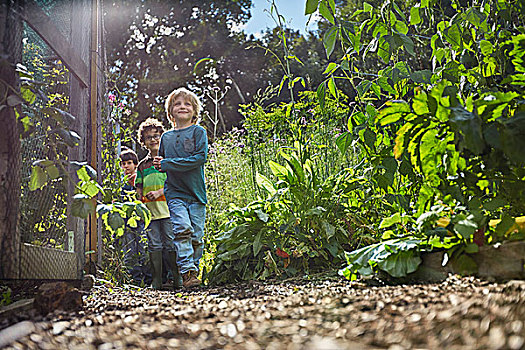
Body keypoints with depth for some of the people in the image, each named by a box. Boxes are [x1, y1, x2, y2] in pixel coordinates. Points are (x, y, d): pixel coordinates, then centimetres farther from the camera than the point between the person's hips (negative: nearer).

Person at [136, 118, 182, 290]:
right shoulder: (142, 165, 18)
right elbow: (139, 188, 20)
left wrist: (159, 192, -14)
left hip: (167, 208, -4)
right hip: (150, 211, 4)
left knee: (171, 243, -4)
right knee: (154, 245, 5)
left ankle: (177, 279, 2)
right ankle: (156, 281, 9)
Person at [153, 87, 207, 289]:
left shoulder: (198, 132, 3)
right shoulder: (166, 137, 15)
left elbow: (200, 157, -11)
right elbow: (160, 165, 26)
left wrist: (168, 163, -11)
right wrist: (159, 165, 2)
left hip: (196, 192, -1)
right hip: (174, 192, 1)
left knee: (197, 234, 0)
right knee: (183, 228, -18)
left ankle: (194, 270, 13)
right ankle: (187, 271, -18)